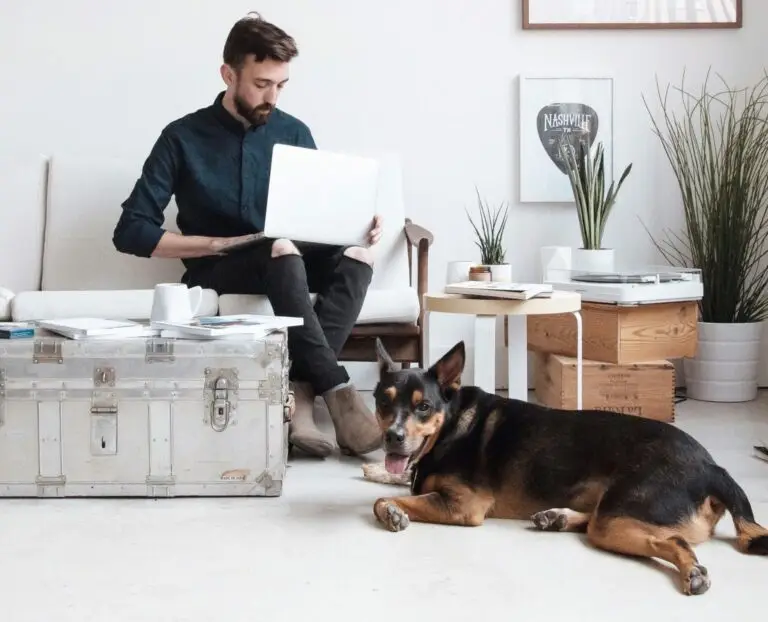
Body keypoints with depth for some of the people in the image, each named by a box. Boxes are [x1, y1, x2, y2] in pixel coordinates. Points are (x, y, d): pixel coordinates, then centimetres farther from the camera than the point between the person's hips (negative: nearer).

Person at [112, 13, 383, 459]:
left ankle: (301, 394, -38)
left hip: (290, 263, 4)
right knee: (281, 250, -36)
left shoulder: (294, 133, 7)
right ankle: (337, 392, -39)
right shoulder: (184, 137, -3)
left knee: (355, 255, -28)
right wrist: (216, 245, -15)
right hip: (218, 272, -3)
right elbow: (131, 232, -7)